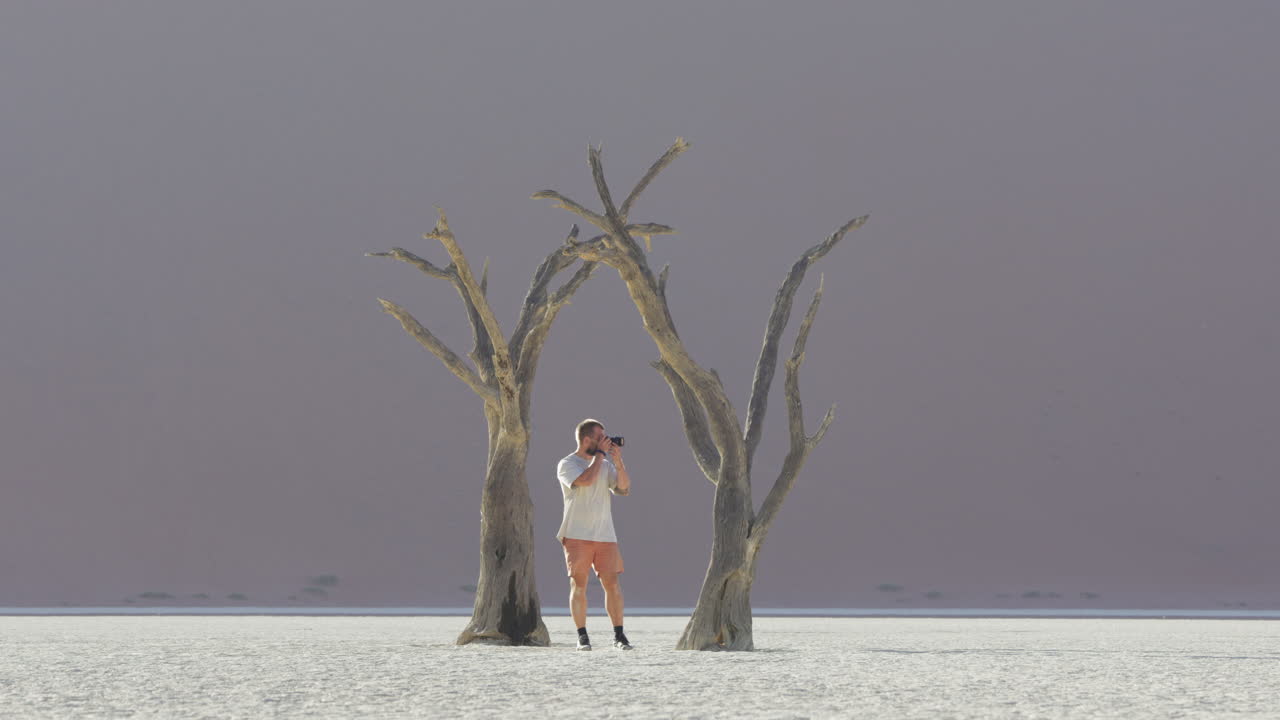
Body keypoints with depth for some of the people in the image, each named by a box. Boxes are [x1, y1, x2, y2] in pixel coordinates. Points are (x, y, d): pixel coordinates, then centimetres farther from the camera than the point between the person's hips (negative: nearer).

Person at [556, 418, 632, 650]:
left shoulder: (605, 464, 15)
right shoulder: (567, 465, -2)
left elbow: (624, 488, 7)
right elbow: (586, 480, -21)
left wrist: (618, 462, -4)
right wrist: (600, 453, -11)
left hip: (605, 535, 4)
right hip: (577, 535, -4)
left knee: (612, 584, -2)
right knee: (579, 585, -4)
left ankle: (619, 635, 1)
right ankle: (582, 636, 0)